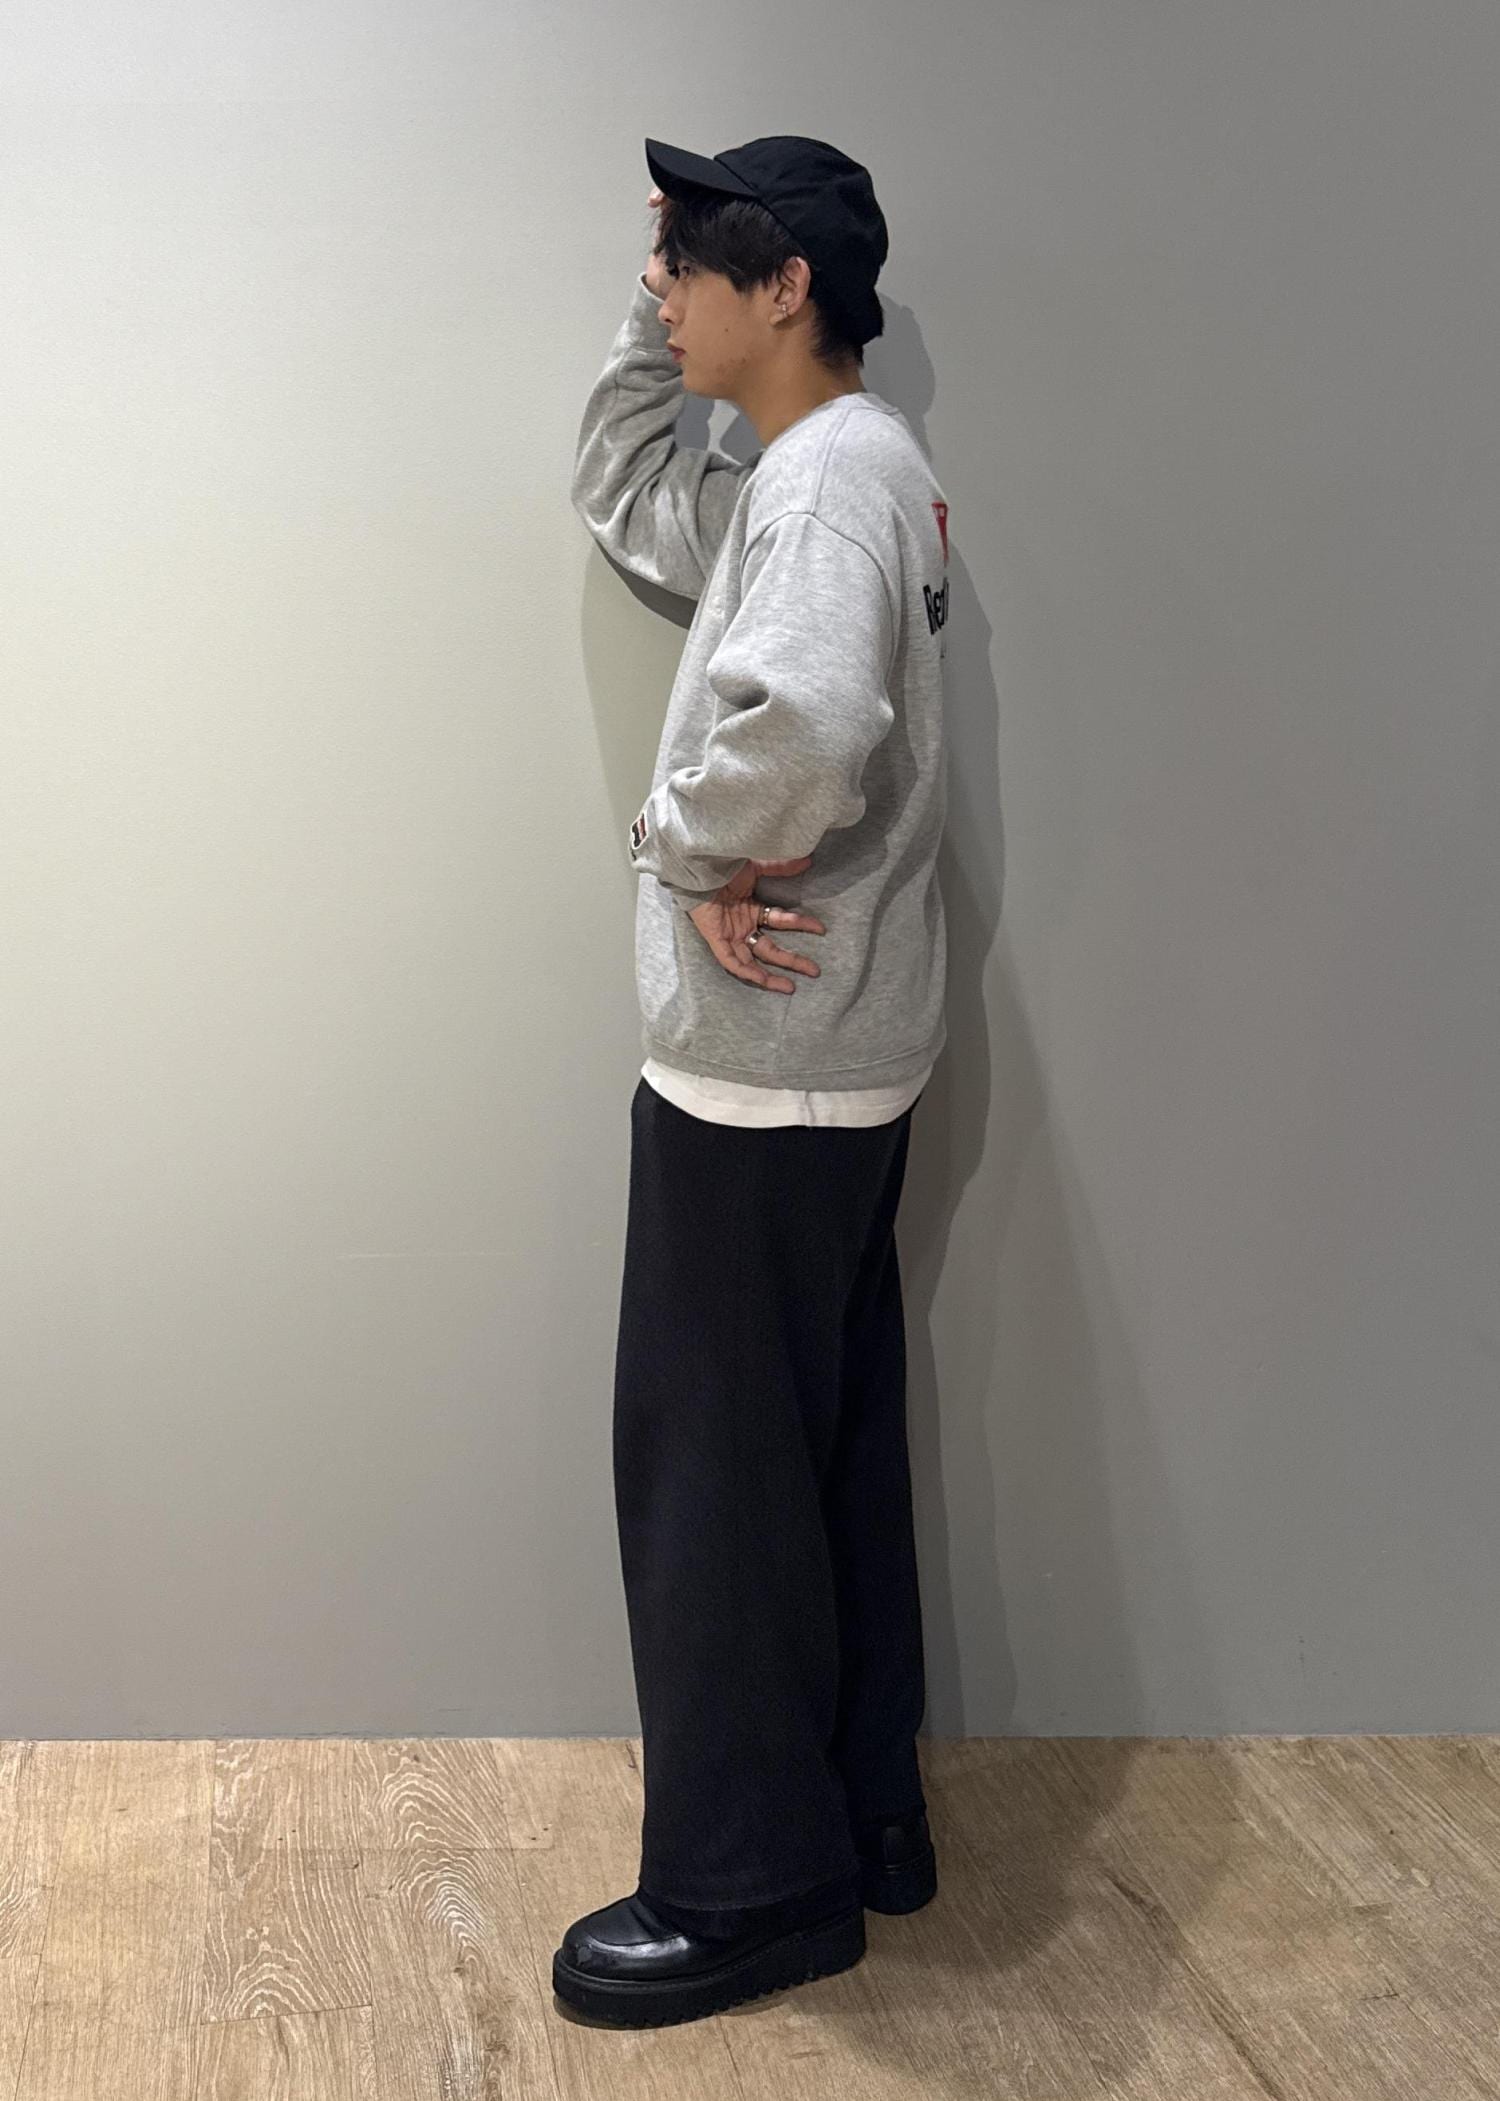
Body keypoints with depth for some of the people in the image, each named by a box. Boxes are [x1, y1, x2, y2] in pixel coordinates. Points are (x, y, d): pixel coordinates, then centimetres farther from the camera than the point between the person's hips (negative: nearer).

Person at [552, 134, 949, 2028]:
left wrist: (688, 845, -19)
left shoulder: (838, 468, -17)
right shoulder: (796, 475, 15)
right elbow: (618, 495, 31)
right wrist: (658, 317, 16)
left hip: (765, 1067, -10)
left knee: (710, 1461, -1)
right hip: (824, 1055, 10)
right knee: (825, 1448, 16)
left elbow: (807, 714, -37)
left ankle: (748, 1888, 12)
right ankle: (862, 1818, 29)